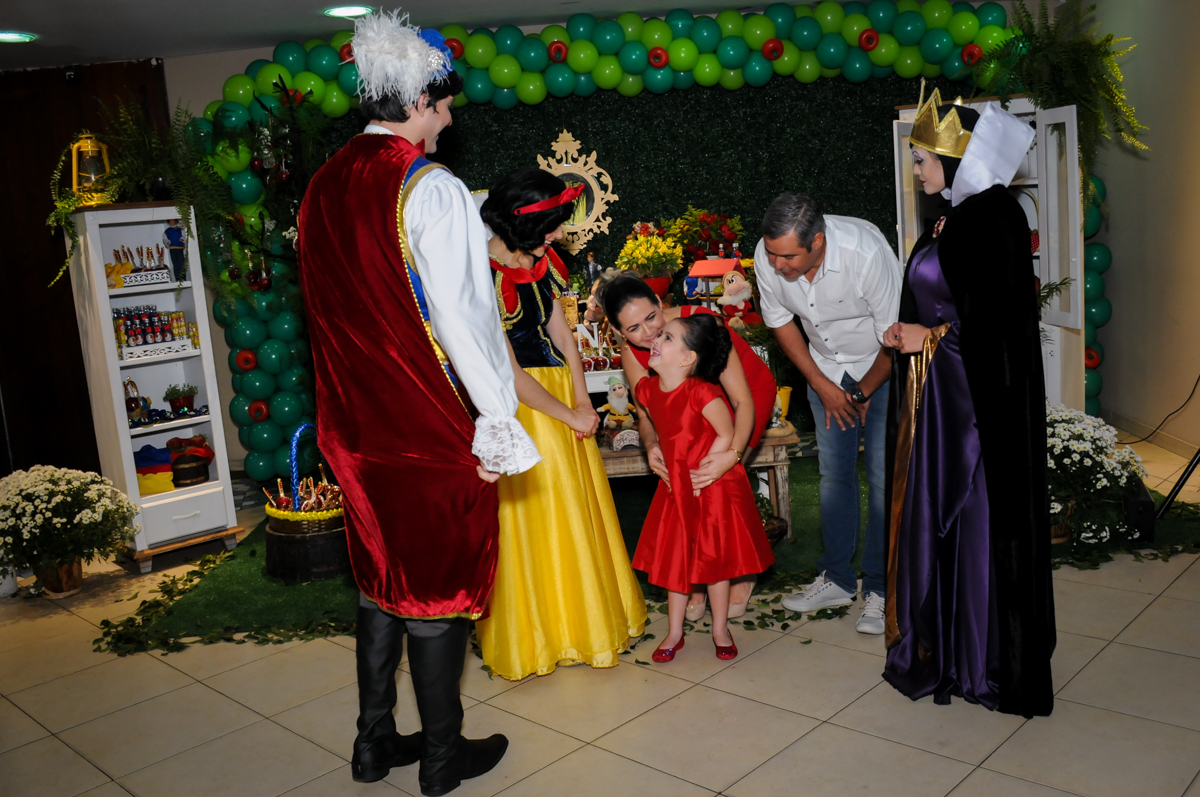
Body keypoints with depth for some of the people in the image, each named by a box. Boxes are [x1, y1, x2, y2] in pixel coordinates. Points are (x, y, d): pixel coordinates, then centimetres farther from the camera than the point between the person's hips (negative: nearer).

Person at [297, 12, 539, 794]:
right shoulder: (431, 189, -16)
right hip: (432, 423, -7)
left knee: (382, 577, 19)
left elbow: (331, 306, 11)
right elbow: (465, 317, -18)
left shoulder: (324, 187, 6)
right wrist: (500, 422, -12)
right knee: (439, 583, 7)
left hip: (357, 422, 7)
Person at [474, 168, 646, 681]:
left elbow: (561, 330, 7)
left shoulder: (541, 260, 3)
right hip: (518, 404, -8)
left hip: (560, 389, 8)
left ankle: (585, 616, 35)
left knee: (577, 509, 16)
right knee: (531, 513, 4)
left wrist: (582, 398, -4)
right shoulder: (485, 278, -22)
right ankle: (534, 634, 24)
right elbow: (509, 374, -20)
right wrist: (569, 415, -11)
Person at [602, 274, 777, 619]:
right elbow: (647, 413, -14)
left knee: (718, 478, -18)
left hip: (751, 390, -4)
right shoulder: (631, 352, -19)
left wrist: (733, 453, -52)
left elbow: (742, 400, -36)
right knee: (689, 477, -13)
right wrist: (651, 445, -38)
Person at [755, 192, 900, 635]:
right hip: (826, 368, 4)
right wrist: (823, 386, -2)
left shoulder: (866, 253, -34)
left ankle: (880, 588, 5)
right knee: (833, 472, 5)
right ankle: (837, 580, 18)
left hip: (885, 367, -4)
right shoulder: (767, 258, -20)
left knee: (884, 476, -7)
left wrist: (863, 392, -7)